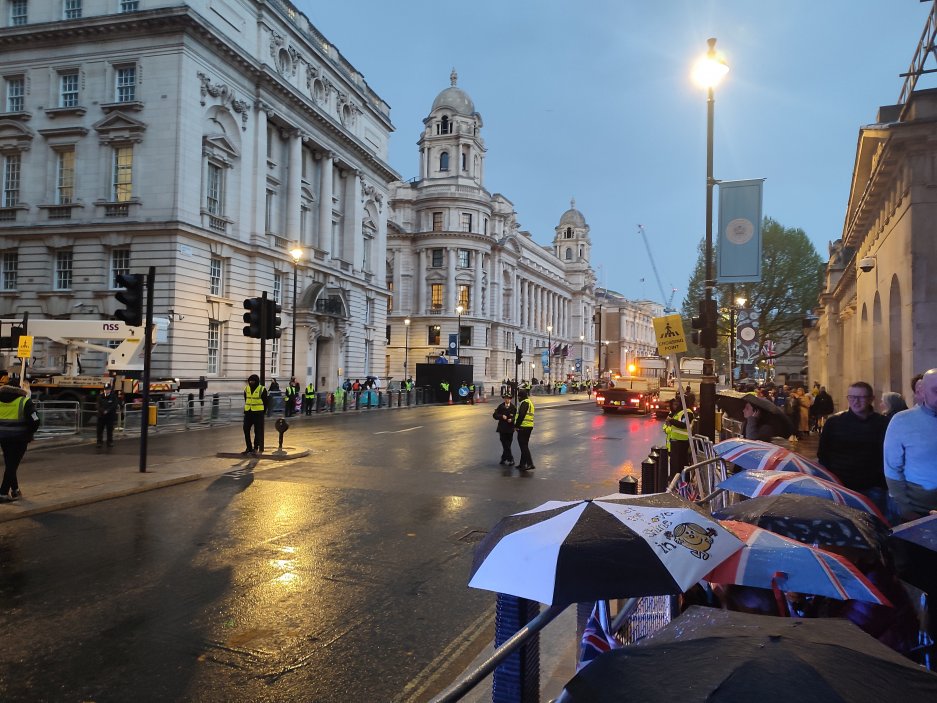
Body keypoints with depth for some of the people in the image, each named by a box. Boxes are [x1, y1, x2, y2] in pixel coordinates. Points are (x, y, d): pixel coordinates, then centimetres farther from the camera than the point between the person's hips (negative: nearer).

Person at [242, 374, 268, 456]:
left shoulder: (262, 389, -7)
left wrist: (263, 411, -2)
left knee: (258, 431, 0)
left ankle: (256, 447, 10)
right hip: (248, 413, 5)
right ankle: (249, 448, 15)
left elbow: (265, 401, -2)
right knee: (246, 430, 4)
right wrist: (246, 409, 13)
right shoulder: (246, 389, 8)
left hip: (258, 413, -5)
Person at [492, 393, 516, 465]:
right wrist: (501, 416, -17)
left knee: (507, 445, 5)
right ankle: (510, 459, 6)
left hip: (510, 429, -1)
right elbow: (495, 415, -1)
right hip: (502, 429, 1)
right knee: (505, 445, -2)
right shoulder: (500, 407, 4)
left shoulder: (513, 407, -1)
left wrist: (512, 420, -23)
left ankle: (503, 459, 16)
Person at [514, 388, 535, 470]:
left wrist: (516, 426, -14)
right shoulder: (530, 402, 18)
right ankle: (522, 464, 23)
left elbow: (521, 416, -21)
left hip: (524, 427, -10)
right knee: (524, 445, 16)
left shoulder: (524, 403, -14)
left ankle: (530, 464, -13)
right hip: (529, 426, 10)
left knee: (523, 446, -8)